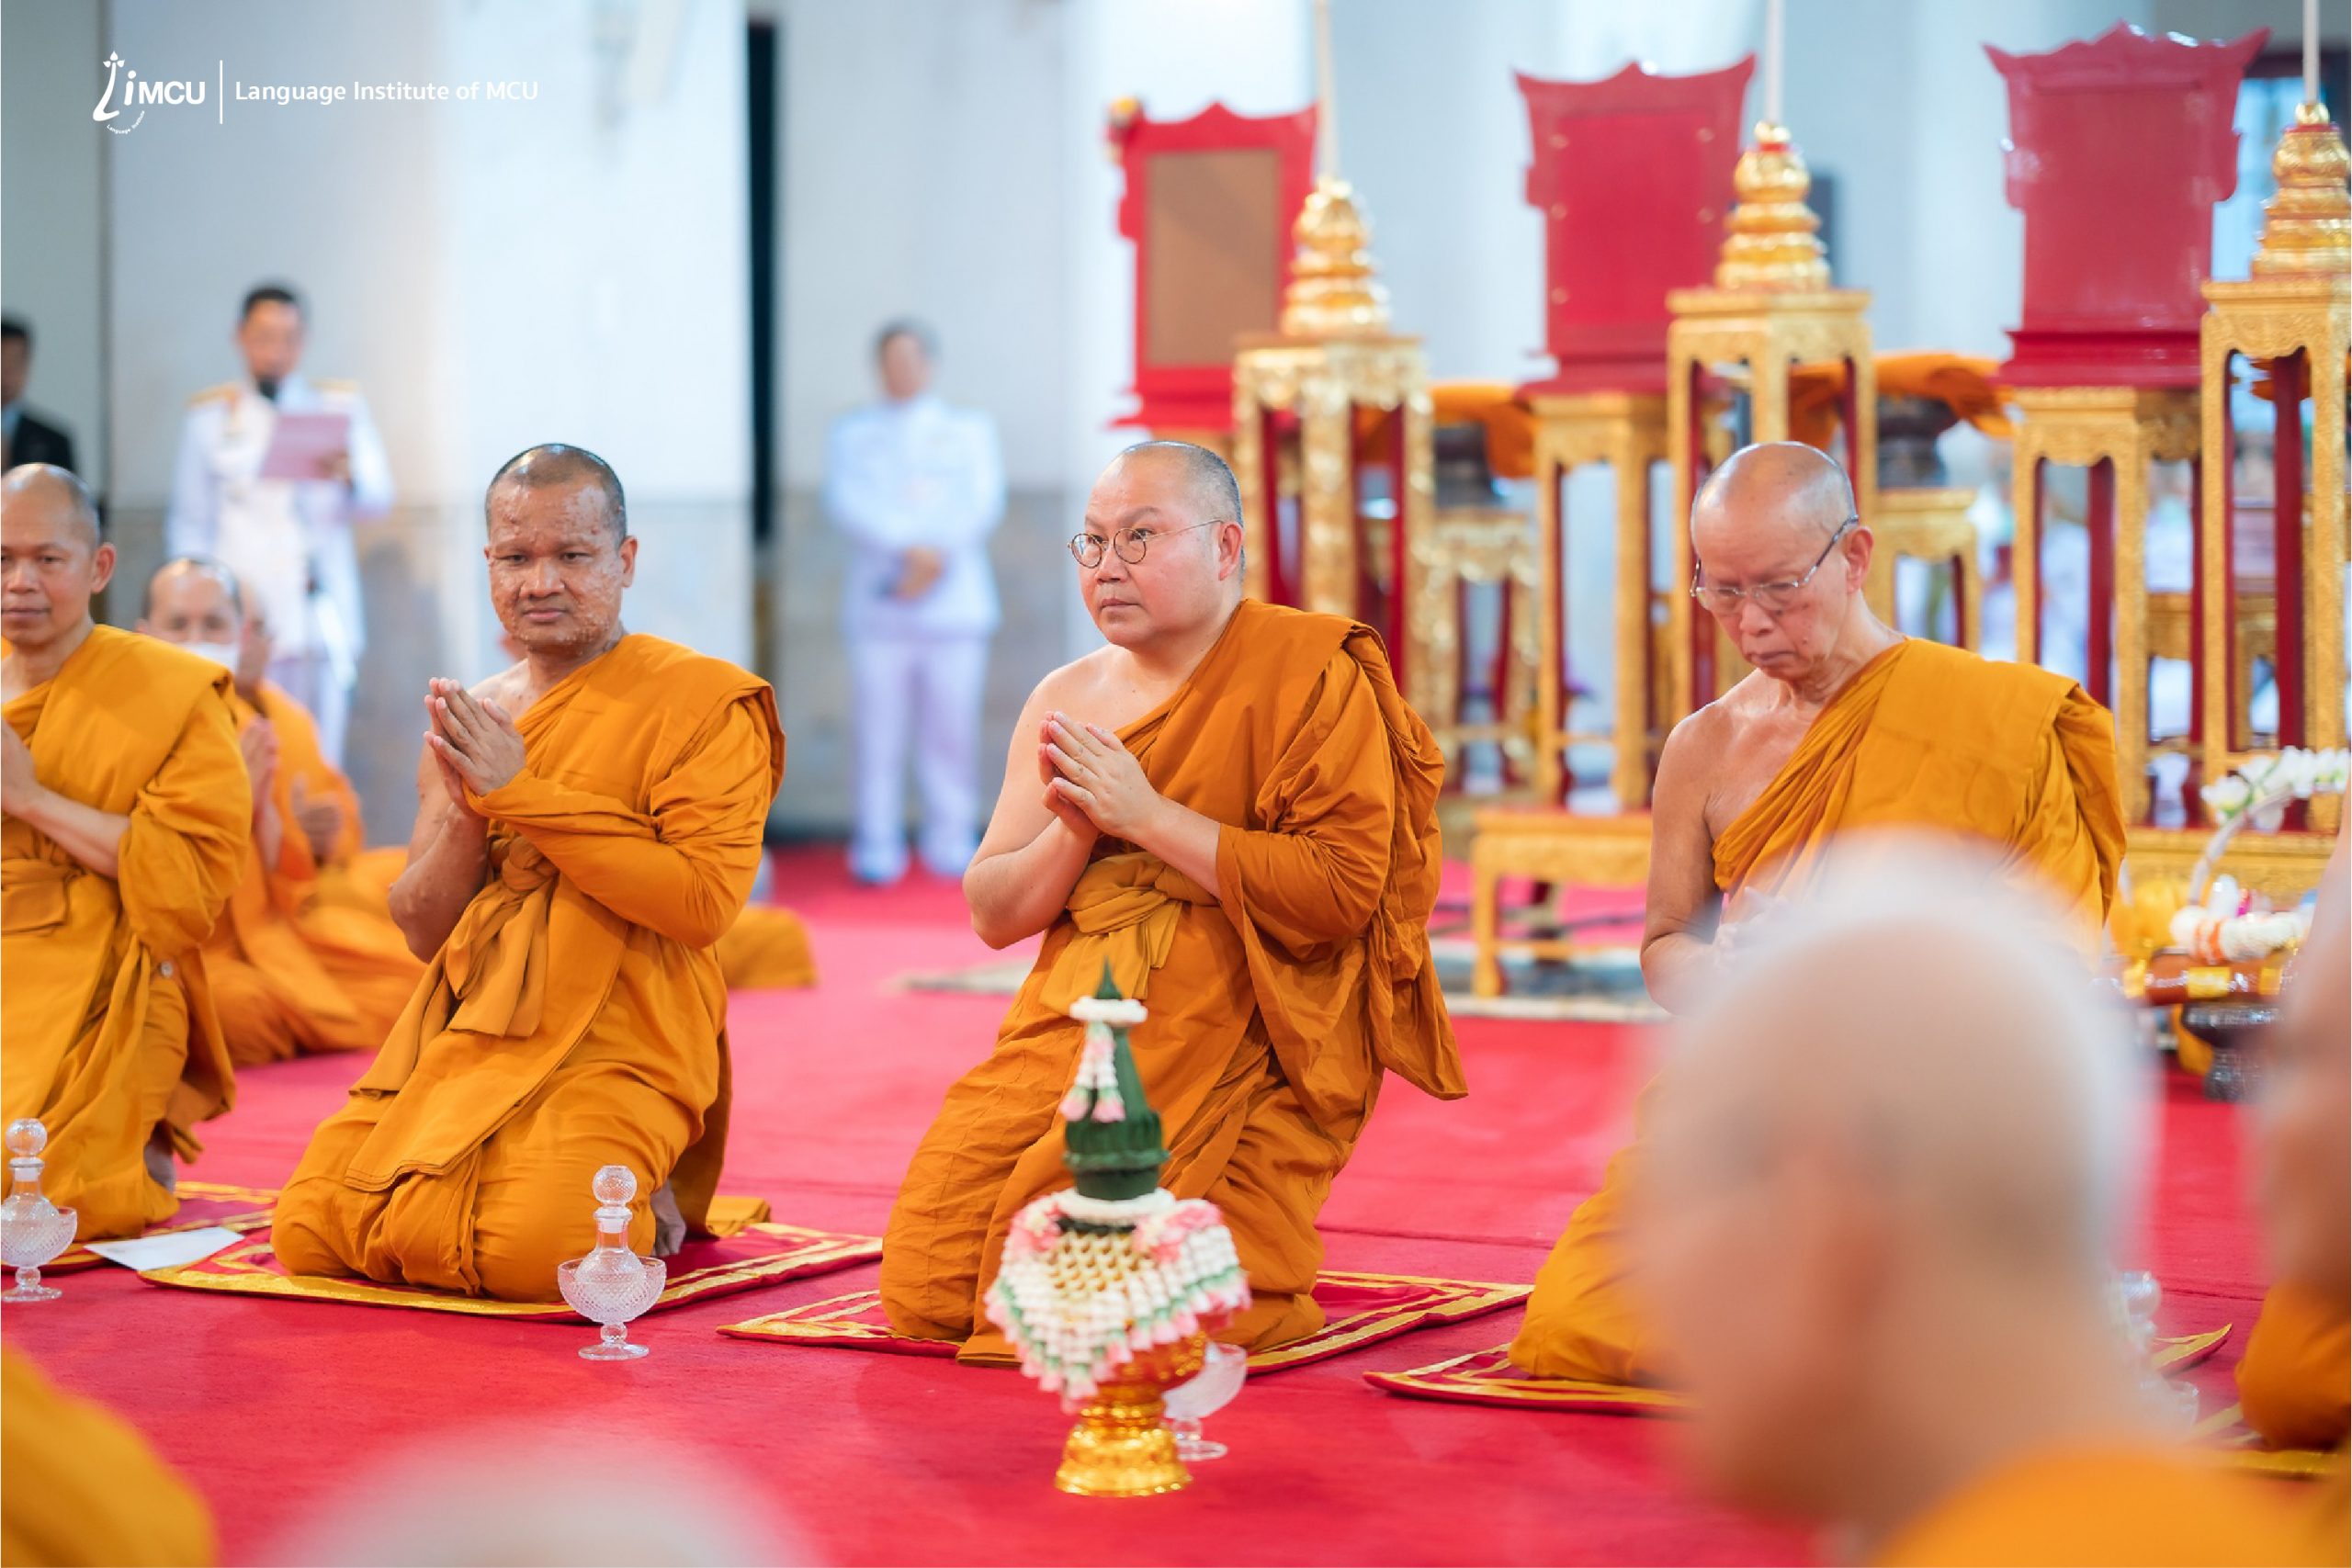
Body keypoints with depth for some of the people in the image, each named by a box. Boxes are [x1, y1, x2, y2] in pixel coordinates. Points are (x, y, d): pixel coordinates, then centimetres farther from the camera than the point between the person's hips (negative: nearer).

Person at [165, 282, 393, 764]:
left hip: (322, 614, 1)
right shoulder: (209, 414, 14)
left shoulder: (341, 406, 14)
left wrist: (348, 477, -17)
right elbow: (189, 522, 15)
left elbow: (378, 499, 5)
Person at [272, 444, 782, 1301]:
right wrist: (465, 816, -7)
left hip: (614, 1046, -6)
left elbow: (702, 900, -15)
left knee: (530, 1248, -31)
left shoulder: (704, 703, -3)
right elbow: (423, 931, 14)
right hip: (465, 1034, 6)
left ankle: (640, 1206, 5)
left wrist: (523, 792, -14)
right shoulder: (470, 717, 15)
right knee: (310, 1231, -10)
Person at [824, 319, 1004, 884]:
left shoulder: (970, 429, 17)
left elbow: (982, 503, 3)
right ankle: (878, 847, -2)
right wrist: (908, 549, -15)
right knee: (879, 727, -5)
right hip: (879, 601, 0)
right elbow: (846, 503, -1)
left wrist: (938, 556, -12)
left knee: (952, 727, -3)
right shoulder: (851, 432, 15)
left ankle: (952, 844, 4)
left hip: (955, 600, 0)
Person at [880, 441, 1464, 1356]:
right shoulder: (1065, 700, 13)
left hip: (1236, 1057, -6)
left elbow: (1341, 890, -16)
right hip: (1072, 1032, 6)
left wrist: (1149, 816, -15)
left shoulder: (1310, 676, -5)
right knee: (925, 1291, -9)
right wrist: (1075, 832, -9)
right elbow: (991, 915, 12)